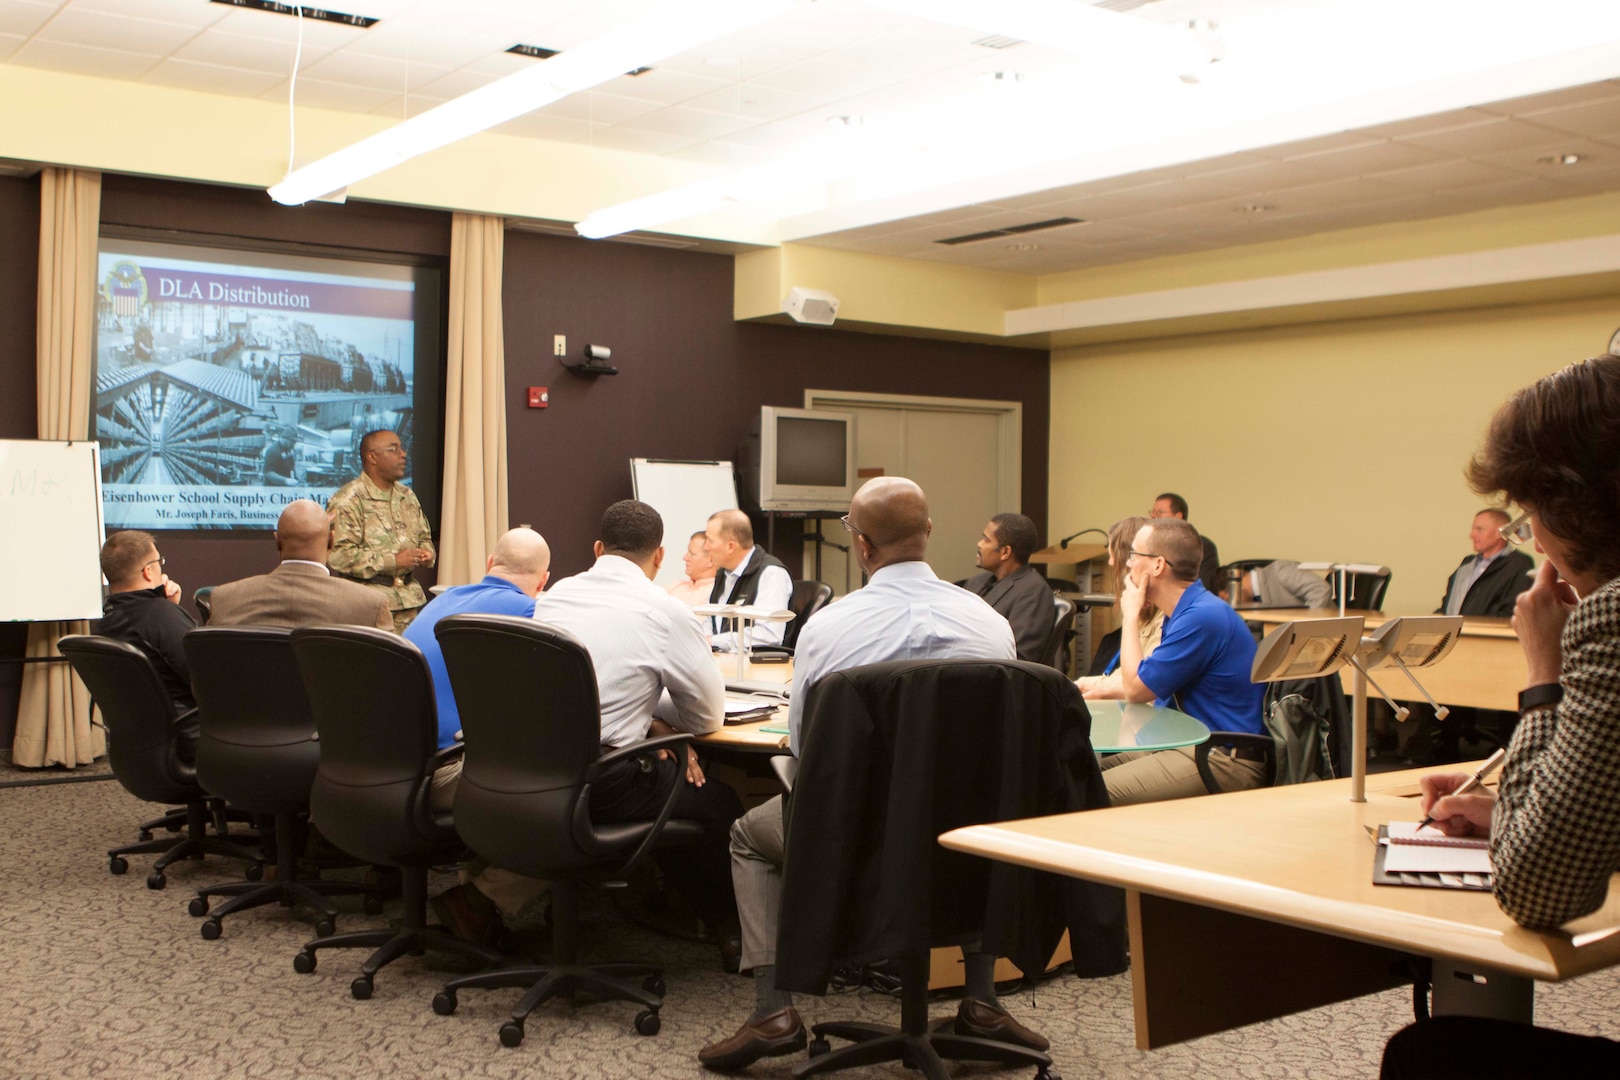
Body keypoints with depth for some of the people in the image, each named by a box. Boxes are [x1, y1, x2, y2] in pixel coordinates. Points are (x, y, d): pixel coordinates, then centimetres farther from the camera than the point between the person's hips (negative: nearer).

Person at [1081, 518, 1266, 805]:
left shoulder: (1202, 617, -18)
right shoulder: (1183, 612, 15)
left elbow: (1136, 688, -10)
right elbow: (1149, 686, 25)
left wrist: (1131, 614, -1)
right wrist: (1101, 690, 10)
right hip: (1189, 745, 10)